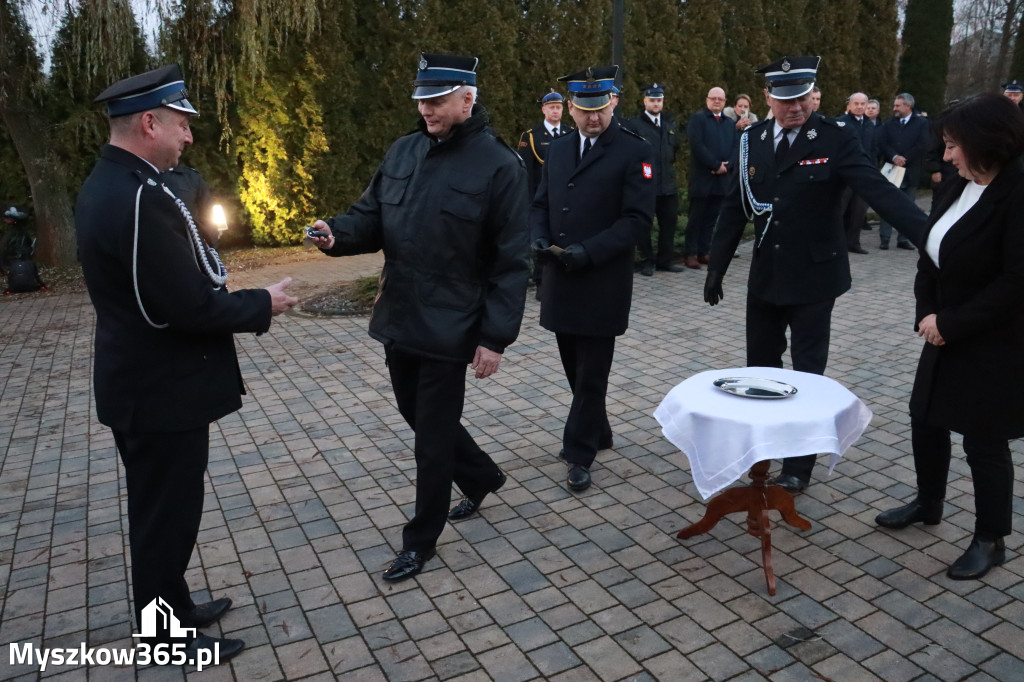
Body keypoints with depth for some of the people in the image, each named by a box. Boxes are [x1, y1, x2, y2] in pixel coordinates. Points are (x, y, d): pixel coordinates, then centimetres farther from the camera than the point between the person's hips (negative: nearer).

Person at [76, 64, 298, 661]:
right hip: (162, 391, -10)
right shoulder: (140, 196, -26)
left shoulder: (108, 184, 8)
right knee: (166, 514, 7)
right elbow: (188, 305, -27)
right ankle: (166, 638, 26)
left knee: (160, 508, 22)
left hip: (139, 383, 10)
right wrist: (261, 305, -13)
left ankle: (171, 607, 40)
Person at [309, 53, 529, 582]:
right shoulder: (402, 152, 7)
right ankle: (481, 477, 45)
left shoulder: (499, 165, -11)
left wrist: (495, 337, -16)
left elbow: (510, 261, -12)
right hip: (398, 318, 7)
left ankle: (421, 539, 25)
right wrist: (337, 234, -13)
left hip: (449, 327, -7)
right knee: (416, 412, 20)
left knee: (433, 434, 4)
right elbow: (371, 216, 10)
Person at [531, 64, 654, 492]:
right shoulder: (558, 149, 13)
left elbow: (638, 217, -12)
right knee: (574, 366, 15)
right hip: (560, 279, 6)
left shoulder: (634, 151, -6)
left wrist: (589, 252, -21)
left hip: (602, 282, -6)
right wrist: (539, 239, -4)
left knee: (591, 372, 2)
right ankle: (597, 432, 34)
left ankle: (580, 453, 13)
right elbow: (541, 204, 17)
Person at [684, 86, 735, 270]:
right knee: (696, 217, -3)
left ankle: (704, 252, 12)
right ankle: (690, 254, 1)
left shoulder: (730, 123, 19)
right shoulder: (697, 119, 1)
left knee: (712, 218, 7)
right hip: (701, 178, -5)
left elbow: (736, 147, 10)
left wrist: (727, 166, -9)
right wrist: (716, 165, -15)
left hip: (722, 178, 5)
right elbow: (697, 145, -12)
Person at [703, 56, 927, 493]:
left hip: (813, 277, -4)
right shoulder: (751, 141, 2)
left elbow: (879, 190, -21)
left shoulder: (836, 140, -11)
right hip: (765, 276, 4)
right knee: (760, 366, 14)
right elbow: (736, 207, 6)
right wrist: (716, 267, 6)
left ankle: (799, 464, 17)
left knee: (807, 372, 4)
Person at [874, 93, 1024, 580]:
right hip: (946, 336, 8)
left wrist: (949, 324, -18)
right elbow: (930, 255, 8)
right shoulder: (956, 189, 5)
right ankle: (928, 504, 40)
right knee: (926, 420, 17)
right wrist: (927, 314, -5)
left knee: (983, 440, 4)